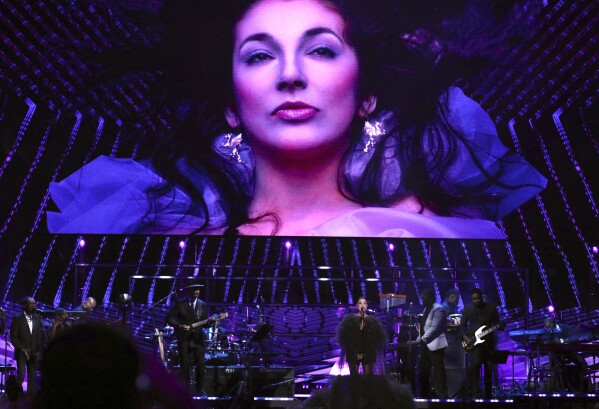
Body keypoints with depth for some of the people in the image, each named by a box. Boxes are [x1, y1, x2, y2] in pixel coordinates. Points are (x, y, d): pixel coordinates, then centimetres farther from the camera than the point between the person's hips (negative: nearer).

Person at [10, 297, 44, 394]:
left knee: (32, 378, 4)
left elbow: (40, 336, 11)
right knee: (21, 376, -14)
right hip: (21, 353, -4)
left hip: (34, 354, 4)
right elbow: (13, 337, -6)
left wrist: (39, 350, 0)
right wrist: (22, 349, -16)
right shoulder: (17, 319, -4)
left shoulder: (37, 319, 10)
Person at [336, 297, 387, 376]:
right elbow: (344, 336, 0)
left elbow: (378, 337, 1)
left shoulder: (372, 321, 5)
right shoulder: (350, 319, 4)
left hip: (368, 354, 0)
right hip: (353, 353, 0)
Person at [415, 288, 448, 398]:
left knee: (438, 372, -6)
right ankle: (425, 395, 20)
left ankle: (442, 396, -1)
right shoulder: (426, 309, 16)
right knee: (423, 371, 12)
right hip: (426, 344, 10)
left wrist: (422, 339, -23)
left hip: (435, 345, -10)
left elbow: (434, 328, -20)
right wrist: (418, 339, 11)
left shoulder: (438, 309, -13)